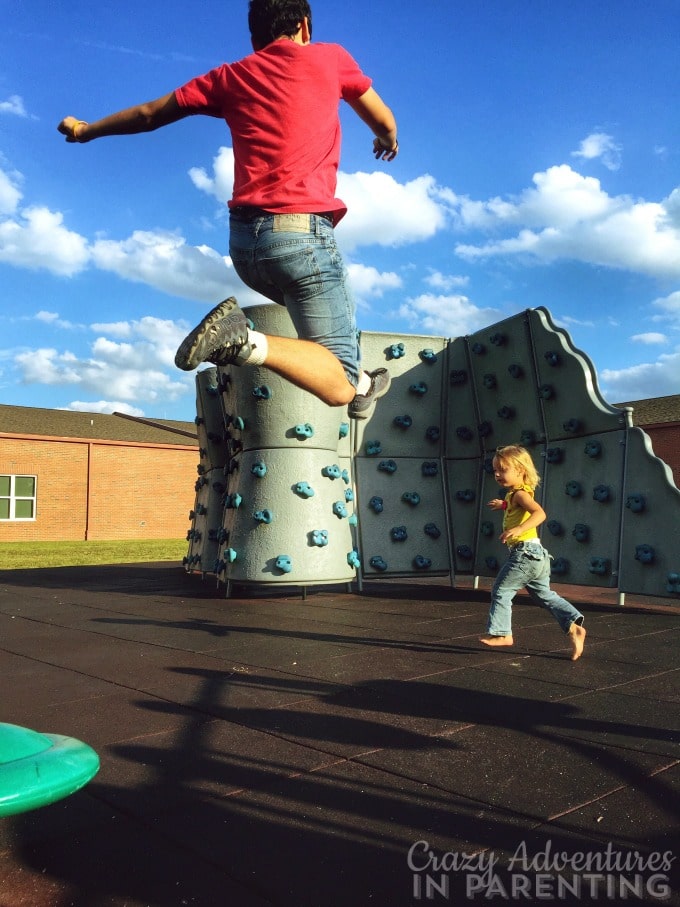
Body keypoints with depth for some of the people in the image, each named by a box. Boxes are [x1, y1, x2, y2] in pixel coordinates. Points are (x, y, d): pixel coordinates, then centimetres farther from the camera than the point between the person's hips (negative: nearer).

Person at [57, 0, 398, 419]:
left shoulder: (229, 77, 17)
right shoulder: (329, 57, 10)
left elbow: (149, 114, 25)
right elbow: (385, 124, 23)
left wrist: (86, 130, 42)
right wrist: (389, 142, 47)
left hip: (244, 240, 6)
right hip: (302, 230, -5)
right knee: (337, 387, -9)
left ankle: (358, 381, 39)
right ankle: (248, 341, -30)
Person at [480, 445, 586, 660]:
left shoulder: (519, 493, -14)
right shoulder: (517, 495, 16)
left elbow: (540, 513, -32)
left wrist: (519, 529, -44)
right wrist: (504, 505, 42)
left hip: (524, 551, -10)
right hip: (537, 554, 10)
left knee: (501, 591, 1)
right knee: (544, 595, 15)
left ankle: (500, 633, 8)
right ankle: (573, 625, 5)